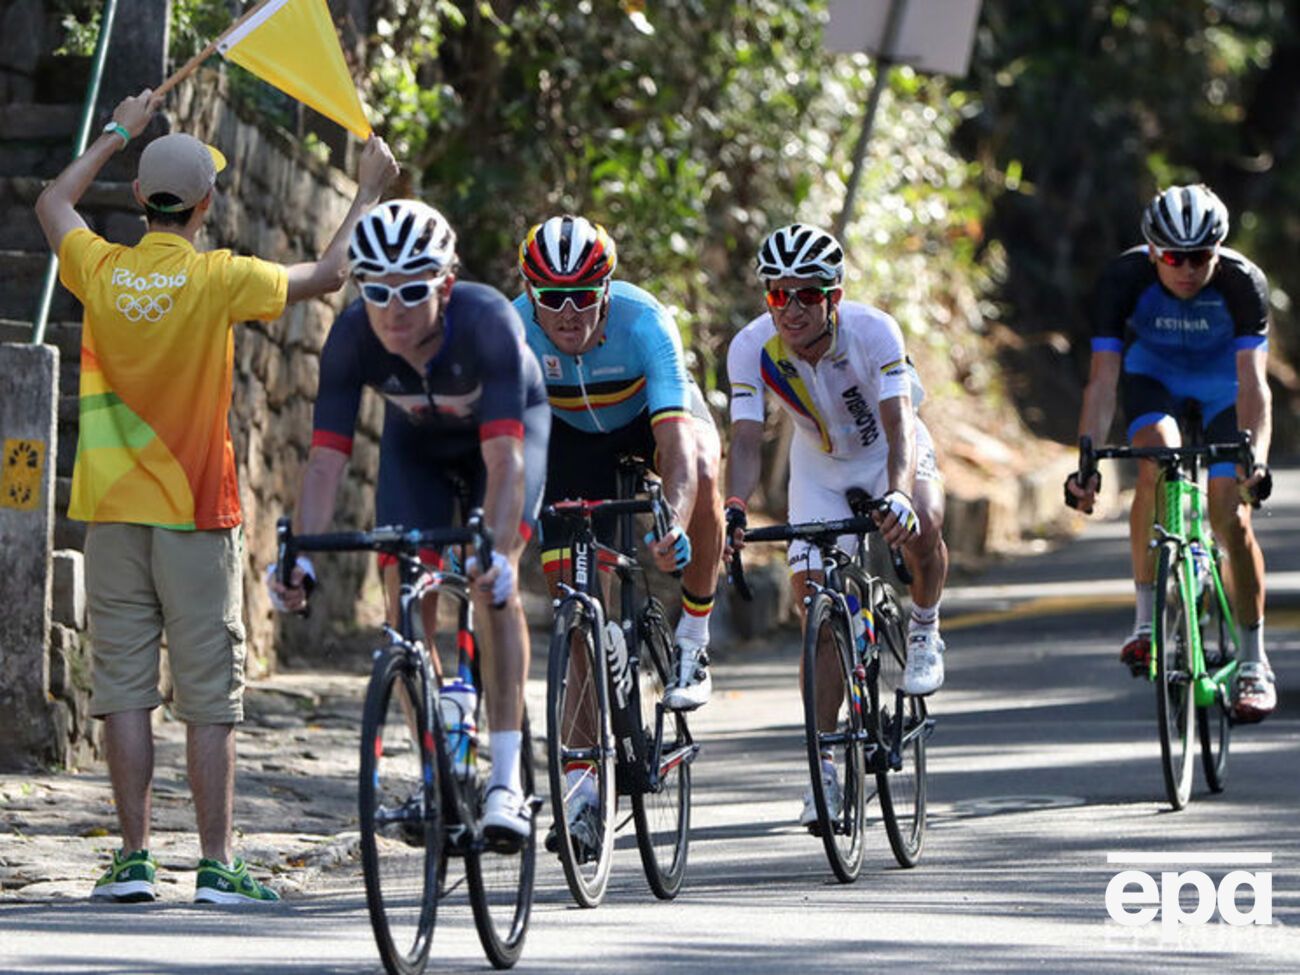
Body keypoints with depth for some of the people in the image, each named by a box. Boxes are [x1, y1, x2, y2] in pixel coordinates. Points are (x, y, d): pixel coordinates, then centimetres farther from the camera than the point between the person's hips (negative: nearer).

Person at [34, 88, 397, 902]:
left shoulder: (101, 271, -2)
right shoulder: (218, 280, -12)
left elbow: (55, 204, 20)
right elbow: (327, 276, 1)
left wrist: (119, 132, 30)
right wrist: (370, 192, 14)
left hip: (114, 512, 3)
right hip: (197, 513, -3)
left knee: (126, 689, 4)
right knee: (210, 696, 0)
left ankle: (135, 860, 3)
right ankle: (217, 865, -1)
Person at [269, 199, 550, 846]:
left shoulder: (488, 322, -40)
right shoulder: (352, 338, -31)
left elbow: (503, 458, -45)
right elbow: (326, 458, -31)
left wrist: (498, 552, -58)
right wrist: (300, 555, -44)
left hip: (510, 425, -3)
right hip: (417, 441, 3)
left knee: (493, 586, -21)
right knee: (404, 590, -11)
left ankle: (507, 779, -21)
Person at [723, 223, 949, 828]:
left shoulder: (873, 331, -32)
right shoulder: (752, 347, -26)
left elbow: (898, 423, -41)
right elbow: (746, 439, -32)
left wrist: (898, 495, -59)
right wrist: (733, 509, -51)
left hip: (891, 450, -2)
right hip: (821, 465, 2)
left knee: (920, 527, -34)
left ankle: (924, 633, -3)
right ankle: (825, 766, 1)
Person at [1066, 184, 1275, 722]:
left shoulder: (1243, 282, -32)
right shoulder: (1124, 279, -30)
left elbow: (1253, 381, -38)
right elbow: (1102, 380, -32)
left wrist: (1256, 457, -54)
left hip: (1222, 381, 0)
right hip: (1154, 375, 1)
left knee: (1230, 516, -13)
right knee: (1156, 464, -30)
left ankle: (1254, 662, 0)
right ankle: (1147, 620, -19)